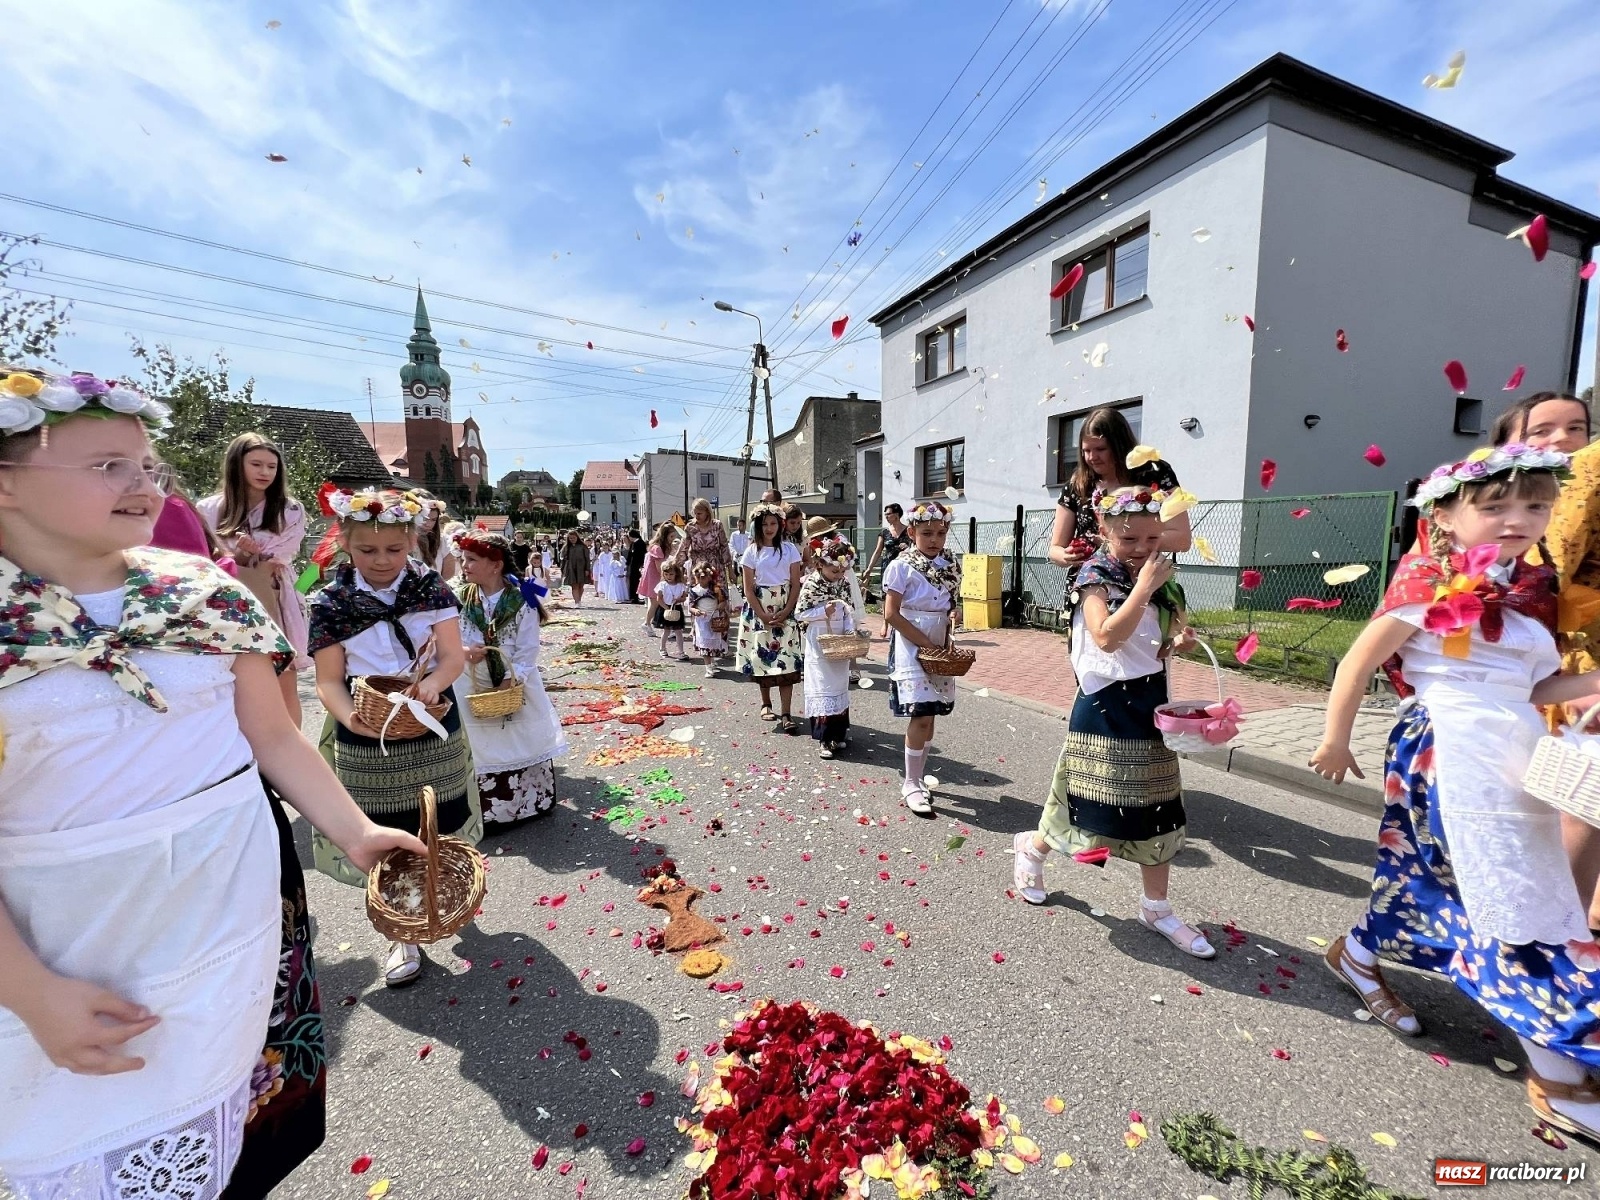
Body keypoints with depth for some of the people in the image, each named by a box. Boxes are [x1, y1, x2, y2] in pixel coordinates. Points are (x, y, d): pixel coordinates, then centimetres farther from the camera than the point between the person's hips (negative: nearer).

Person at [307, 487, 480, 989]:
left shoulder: (431, 587, -5)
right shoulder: (330, 604, -7)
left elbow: (453, 655, -12)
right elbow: (329, 680, -9)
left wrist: (434, 680, -34)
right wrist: (349, 717, -29)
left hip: (433, 728, 1)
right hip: (367, 741, -1)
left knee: (439, 827, 17)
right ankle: (403, 934, 28)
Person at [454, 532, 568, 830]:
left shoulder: (522, 601, -12)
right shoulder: (460, 599, -2)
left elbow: (527, 651, -12)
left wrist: (511, 681, -20)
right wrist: (462, 650, -19)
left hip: (517, 686, -2)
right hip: (474, 689, 2)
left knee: (522, 744, 10)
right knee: (481, 750, 8)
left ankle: (530, 803, 26)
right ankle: (487, 811, 21)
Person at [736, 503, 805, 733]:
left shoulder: (789, 549, 3)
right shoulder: (752, 552, 2)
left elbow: (795, 585, 0)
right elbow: (749, 589, -2)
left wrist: (784, 613, -10)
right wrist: (764, 615, -10)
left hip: (785, 611, 0)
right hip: (758, 610, 1)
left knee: (786, 662, -8)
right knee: (761, 657, 6)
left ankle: (786, 715, -8)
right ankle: (766, 704, 27)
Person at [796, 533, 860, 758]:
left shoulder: (844, 584, 3)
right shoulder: (811, 585, -11)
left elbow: (849, 611, 6)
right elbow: (799, 614, -10)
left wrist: (851, 631, -10)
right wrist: (823, 611, -21)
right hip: (819, 646, -5)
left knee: (840, 688, 13)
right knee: (822, 690, -1)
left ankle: (839, 734, 26)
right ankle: (825, 739, 4)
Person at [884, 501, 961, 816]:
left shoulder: (950, 567, 8)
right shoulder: (901, 567, -10)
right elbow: (891, 614, -14)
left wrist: (954, 613, -5)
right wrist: (925, 643, -15)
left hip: (938, 650, 6)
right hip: (911, 649, -6)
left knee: (928, 716, 10)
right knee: (921, 716, -8)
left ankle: (917, 777, 25)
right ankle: (911, 784, 7)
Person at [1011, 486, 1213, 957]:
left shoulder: (1162, 581, 7)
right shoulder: (1096, 576, -12)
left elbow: (1154, 647, 18)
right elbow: (1106, 637, -27)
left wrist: (1177, 643, -4)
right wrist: (1144, 586, -24)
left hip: (1151, 703, 7)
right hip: (1106, 707, -6)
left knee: (1157, 810, 12)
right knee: (1095, 805, 4)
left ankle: (1157, 908, 28)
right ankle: (1030, 847, 32)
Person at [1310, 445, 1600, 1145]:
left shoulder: (1530, 590, 12)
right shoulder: (1435, 584, -12)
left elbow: (1531, 687, 15)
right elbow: (1359, 661, -12)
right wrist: (1335, 741, -9)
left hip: (1511, 751, 8)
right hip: (1455, 751, -8)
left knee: (1437, 873, 16)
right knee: (1519, 902, -1)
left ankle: (1358, 955, 37)